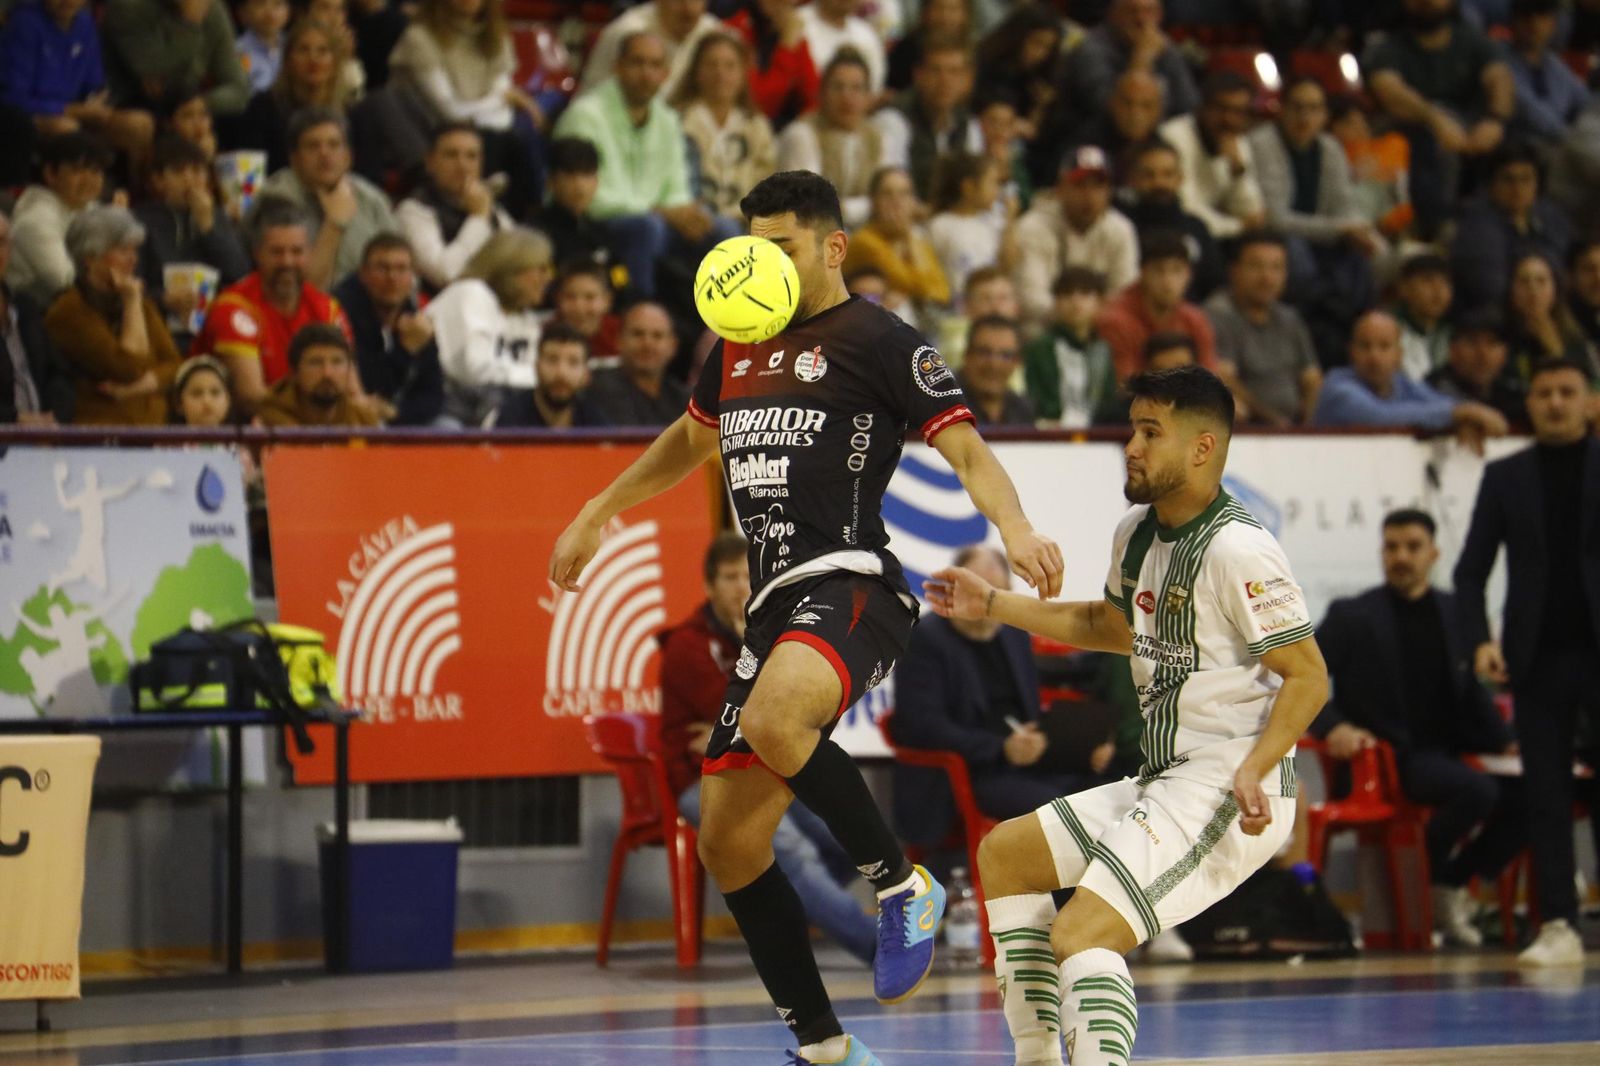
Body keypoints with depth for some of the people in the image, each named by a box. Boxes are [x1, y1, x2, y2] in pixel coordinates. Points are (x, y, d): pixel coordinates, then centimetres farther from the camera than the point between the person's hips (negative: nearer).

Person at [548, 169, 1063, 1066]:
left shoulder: (879, 341, -2)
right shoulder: (739, 347, 19)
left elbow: (967, 449, -9)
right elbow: (692, 439, 38)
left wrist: (1015, 530, -27)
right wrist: (598, 512, 38)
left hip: (851, 584, -8)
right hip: (777, 602, 8)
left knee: (773, 720, -39)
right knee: (729, 842, 4)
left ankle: (902, 884, -19)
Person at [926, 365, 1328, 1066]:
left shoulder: (1236, 550, -18)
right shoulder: (1137, 534, 10)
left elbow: (1308, 676, -18)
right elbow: (1113, 627, 31)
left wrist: (1255, 767, -31)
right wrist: (993, 605, 28)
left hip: (1228, 796, -10)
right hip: (1163, 783, 10)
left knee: (1081, 933, -23)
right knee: (1004, 854, 17)